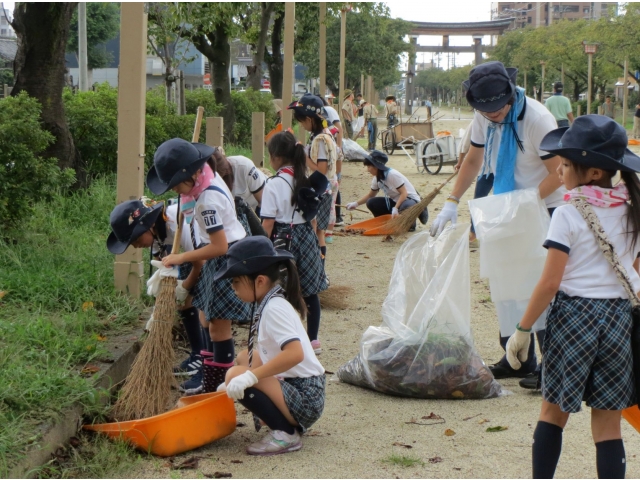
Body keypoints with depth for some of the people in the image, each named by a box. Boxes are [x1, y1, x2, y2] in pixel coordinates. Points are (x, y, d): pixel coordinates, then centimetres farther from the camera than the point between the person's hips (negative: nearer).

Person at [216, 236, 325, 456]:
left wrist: (250, 376, -33)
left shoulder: (274, 308, -18)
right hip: (294, 385, 10)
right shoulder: (270, 303, 11)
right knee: (244, 357, 22)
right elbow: (268, 354, 21)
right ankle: (286, 423, 16)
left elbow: (295, 353, -32)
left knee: (236, 376, -23)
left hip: (305, 400, -10)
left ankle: (285, 434, -12)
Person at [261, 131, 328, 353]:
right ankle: (313, 339, 20)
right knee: (310, 291, 12)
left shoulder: (274, 184, -13)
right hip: (306, 235, 6)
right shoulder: (306, 180, 4)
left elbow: (268, 221, -14)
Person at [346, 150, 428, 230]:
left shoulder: (392, 175, -24)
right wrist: (356, 203, 0)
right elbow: (370, 195, 13)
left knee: (405, 206, -43)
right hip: (395, 201, 8)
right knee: (371, 203, -10)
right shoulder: (376, 178, 0)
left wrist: (395, 208, -34)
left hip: (410, 200, -8)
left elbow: (404, 193, -24)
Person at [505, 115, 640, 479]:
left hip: (574, 313, -4)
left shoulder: (569, 214, -12)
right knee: (608, 422, 7)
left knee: (554, 411, 11)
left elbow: (550, 283, -14)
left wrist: (523, 329, -6)